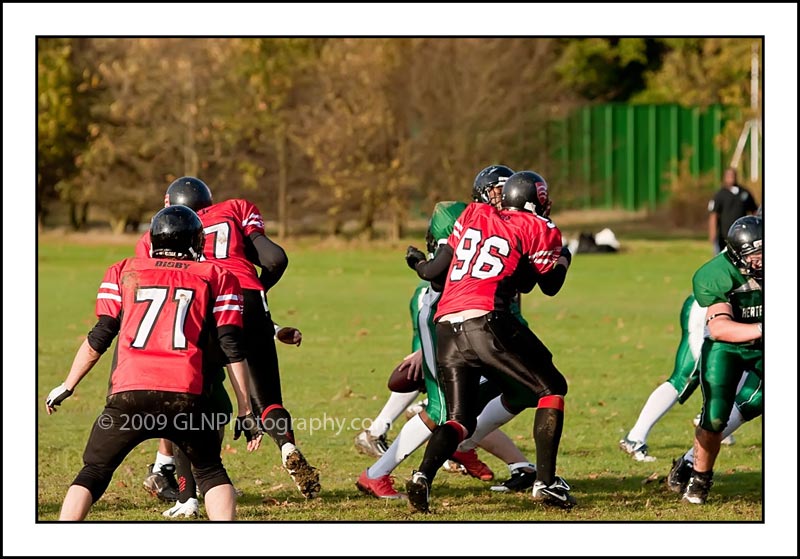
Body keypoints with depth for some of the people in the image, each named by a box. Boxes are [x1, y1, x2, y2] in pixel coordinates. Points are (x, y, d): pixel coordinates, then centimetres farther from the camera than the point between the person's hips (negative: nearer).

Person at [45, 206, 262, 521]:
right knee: (211, 473, 19)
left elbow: (100, 338, 13)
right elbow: (232, 349, 10)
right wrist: (246, 413, 13)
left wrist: (67, 387, 22)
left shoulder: (124, 272, 18)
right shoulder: (217, 278, 16)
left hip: (129, 394, 0)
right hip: (185, 397, 0)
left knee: (93, 474, 13)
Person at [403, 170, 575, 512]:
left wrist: (418, 264, 43)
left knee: (460, 420, 12)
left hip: (446, 330, 5)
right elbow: (550, 285, 19)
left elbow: (436, 271, 21)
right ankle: (545, 482, 3)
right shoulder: (539, 230, 8)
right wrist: (564, 258, 39)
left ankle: (424, 475, -15)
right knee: (551, 388, 12)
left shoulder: (474, 215, 19)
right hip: (485, 324, -5)